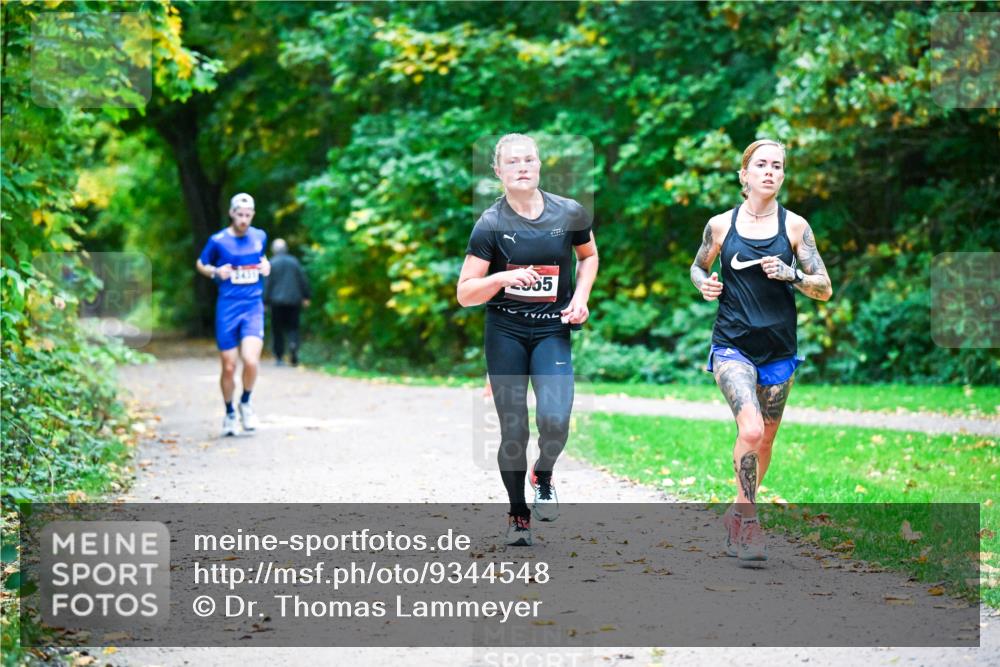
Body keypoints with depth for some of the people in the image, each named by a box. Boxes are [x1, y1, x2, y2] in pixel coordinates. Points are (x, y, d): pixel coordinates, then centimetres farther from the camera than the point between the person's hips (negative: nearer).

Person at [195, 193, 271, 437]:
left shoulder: (260, 236, 7)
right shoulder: (218, 241, -2)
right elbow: (200, 264, 11)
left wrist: (266, 265, 3)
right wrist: (216, 272, -9)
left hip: (253, 307, 1)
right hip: (228, 309, -1)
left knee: (251, 361, -17)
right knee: (229, 367, 2)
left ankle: (246, 403, 10)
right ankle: (229, 414, 25)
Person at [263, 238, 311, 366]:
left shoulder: (271, 263, -4)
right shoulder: (294, 261, 4)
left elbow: (267, 284, -5)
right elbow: (303, 280, 6)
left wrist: (265, 302, -1)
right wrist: (305, 297, 13)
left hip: (277, 301, -2)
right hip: (294, 300, 2)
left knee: (277, 328, 6)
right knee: (292, 327, 8)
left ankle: (279, 356, 5)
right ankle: (293, 345, -21)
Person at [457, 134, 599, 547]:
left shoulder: (570, 214, -2)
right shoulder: (490, 224, -7)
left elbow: (589, 255, 19)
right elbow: (465, 294, -7)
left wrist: (581, 296, 2)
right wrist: (504, 277, -24)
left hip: (552, 331, 1)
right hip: (505, 331, 0)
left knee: (554, 419, -19)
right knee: (513, 430, 1)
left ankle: (544, 475, 15)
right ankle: (517, 513, 23)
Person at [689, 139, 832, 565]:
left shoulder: (795, 226, 2)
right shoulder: (721, 225, 1)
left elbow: (825, 289, 2)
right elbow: (698, 267, 19)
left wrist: (791, 275, -16)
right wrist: (704, 285, -3)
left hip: (778, 350, 2)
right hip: (732, 346, -2)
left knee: (765, 440, 11)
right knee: (751, 429, -23)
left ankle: (737, 515, 33)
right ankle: (748, 520, -8)